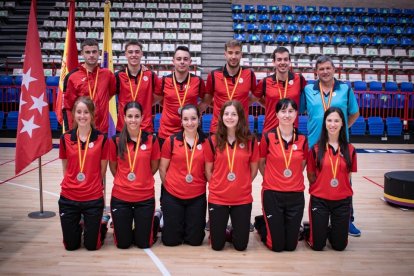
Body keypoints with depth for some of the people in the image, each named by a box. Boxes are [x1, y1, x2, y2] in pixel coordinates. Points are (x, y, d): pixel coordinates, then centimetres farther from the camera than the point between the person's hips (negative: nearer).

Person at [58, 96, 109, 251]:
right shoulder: (65, 138, -1)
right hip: (69, 197, 2)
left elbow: (102, 170, 3)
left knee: (92, 245, 6)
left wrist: (92, 185, 7)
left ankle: (101, 226, 37)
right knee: (71, 245, 11)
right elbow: (65, 168, 9)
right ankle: (79, 226, 42)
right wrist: (73, 183, 5)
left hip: (93, 198, -2)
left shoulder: (101, 138, -6)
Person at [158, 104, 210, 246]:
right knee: (171, 240, 8)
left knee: (195, 240, 9)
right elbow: (162, 169, 4)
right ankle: (174, 223, 39)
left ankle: (190, 224, 40)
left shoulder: (206, 142, -1)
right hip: (172, 196, -1)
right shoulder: (171, 141, -4)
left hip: (197, 197, 1)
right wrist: (170, 186, 7)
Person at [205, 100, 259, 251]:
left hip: (243, 199, 0)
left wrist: (242, 185, 5)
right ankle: (222, 232, 37)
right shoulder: (213, 140, -3)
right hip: (217, 198, 0)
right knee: (217, 245, 6)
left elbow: (254, 170, 7)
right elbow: (208, 170, 6)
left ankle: (233, 232, 37)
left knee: (241, 245, 6)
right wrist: (217, 186, 2)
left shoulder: (250, 141, -2)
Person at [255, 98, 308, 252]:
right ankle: (261, 223, 33)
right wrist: (272, 180, 8)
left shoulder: (302, 140, 0)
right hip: (272, 194, -3)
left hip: (296, 195, 3)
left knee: (291, 245, 9)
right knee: (276, 245, 4)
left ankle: (274, 224, 39)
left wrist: (293, 180, 6)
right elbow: (261, 163, 5)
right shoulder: (267, 137, -8)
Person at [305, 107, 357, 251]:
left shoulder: (350, 149, 0)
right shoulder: (316, 149, -5)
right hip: (319, 200, -1)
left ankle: (330, 230, 37)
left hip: (342, 201, 2)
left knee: (339, 245, 8)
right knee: (317, 245, 3)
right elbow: (311, 176, 3)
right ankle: (318, 230, 34)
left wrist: (341, 188, -3)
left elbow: (348, 175, 6)